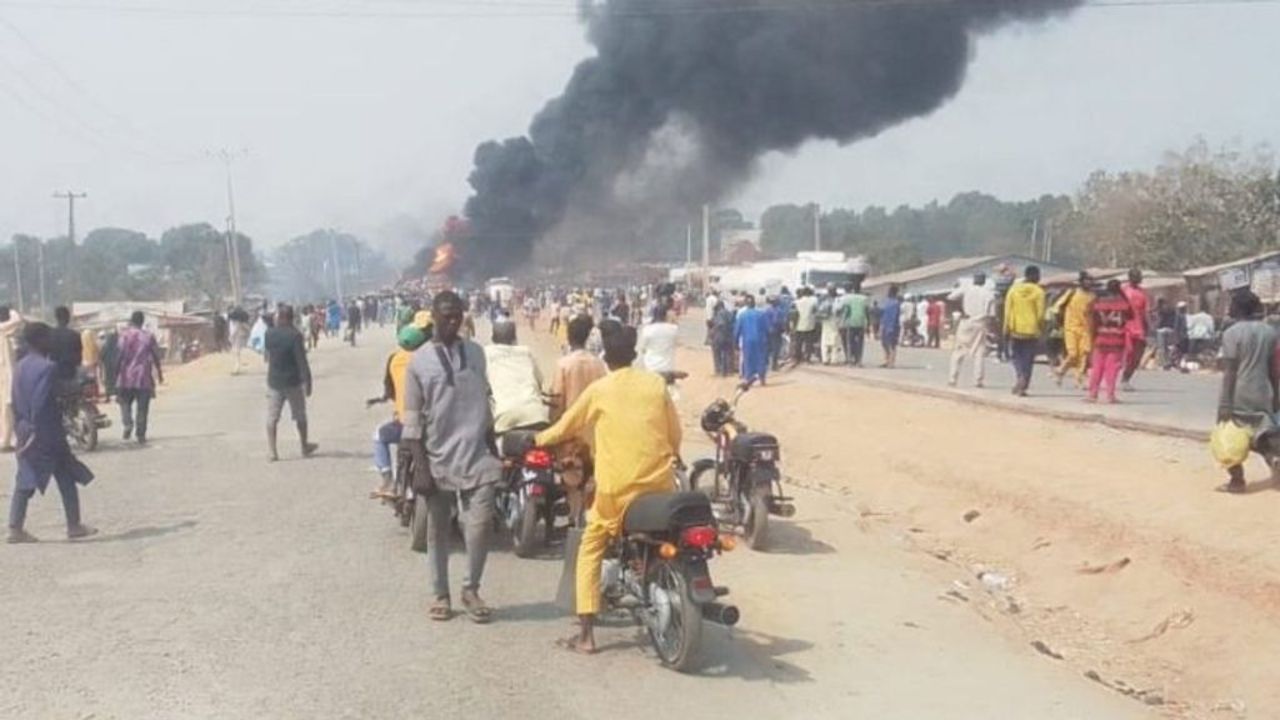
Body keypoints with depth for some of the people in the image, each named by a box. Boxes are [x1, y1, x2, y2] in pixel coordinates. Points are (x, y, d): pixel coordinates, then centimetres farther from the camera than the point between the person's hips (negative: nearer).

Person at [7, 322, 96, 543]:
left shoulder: (20, 366, 8)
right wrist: (36, 433, -19)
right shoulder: (48, 367, -18)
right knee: (67, 480, 6)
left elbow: (16, 402, 13)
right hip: (47, 434, -7)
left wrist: (22, 432, 18)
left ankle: (15, 528, 6)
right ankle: (74, 526, 12)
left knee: (25, 481, 9)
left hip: (25, 432, 8)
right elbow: (41, 404, -23)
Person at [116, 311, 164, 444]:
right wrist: (160, 374, 16)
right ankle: (141, 435, 4)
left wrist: (115, 374, -3)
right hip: (144, 378, 1)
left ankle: (127, 423, -9)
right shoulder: (149, 337, 3)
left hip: (126, 378, -1)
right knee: (142, 408, 6)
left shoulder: (124, 335, -3)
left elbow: (120, 356, -9)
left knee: (125, 402, 16)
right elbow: (156, 358, 6)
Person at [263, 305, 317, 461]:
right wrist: (307, 382, -10)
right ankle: (304, 447, 25)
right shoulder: (295, 335, -14)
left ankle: (271, 451, -3)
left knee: (272, 417, 5)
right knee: (300, 416, 14)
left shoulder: (269, 334, -1)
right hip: (293, 382, -3)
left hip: (274, 382, 3)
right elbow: (302, 362, -16)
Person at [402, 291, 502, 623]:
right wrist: (420, 466, -10)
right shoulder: (419, 361, -4)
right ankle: (441, 595, 21)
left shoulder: (475, 352, 6)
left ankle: (471, 589, 10)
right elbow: (412, 421, -5)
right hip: (438, 459, -1)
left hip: (476, 456, 2)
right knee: (437, 531, 9)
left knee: (480, 523, -7)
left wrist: (493, 450, 13)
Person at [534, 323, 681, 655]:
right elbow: (675, 432, 12)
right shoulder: (656, 383, 6)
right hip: (659, 483, 2)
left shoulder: (598, 390, 1)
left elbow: (566, 428, 12)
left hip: (616, 488, -2)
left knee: (590, 551, 10)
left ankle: (586, 634, 3)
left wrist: (539, 439, 31)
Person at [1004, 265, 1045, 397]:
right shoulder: (1038, 291, -6)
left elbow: (1008, 311, 0)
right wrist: (1042, 329, 6)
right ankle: (1022, 386, 1)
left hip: (1015, 330, 2)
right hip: (1032, 331, -2)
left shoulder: (1014, 289, 0)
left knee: (1016, 356, 18)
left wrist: (1007, 329, 6)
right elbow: (1040, 314, -7)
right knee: (1028, 360, 5)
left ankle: (1020, 376, -3)